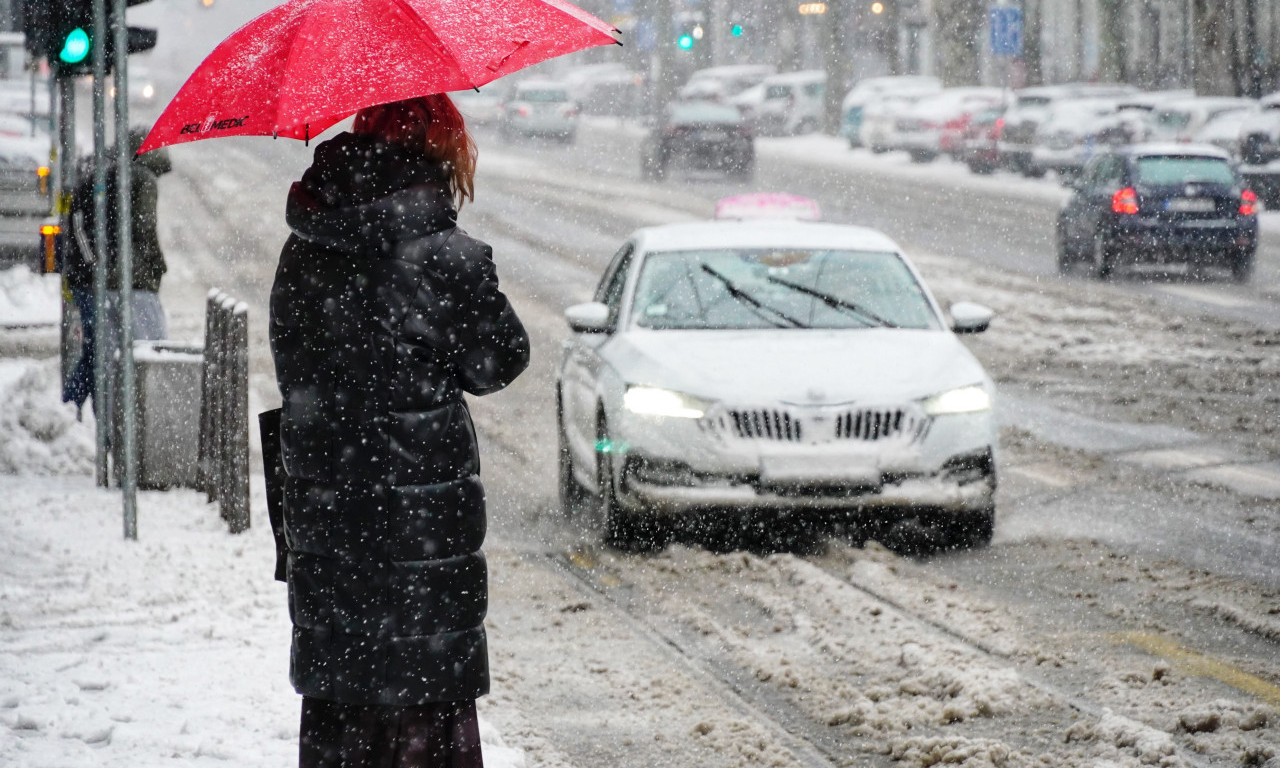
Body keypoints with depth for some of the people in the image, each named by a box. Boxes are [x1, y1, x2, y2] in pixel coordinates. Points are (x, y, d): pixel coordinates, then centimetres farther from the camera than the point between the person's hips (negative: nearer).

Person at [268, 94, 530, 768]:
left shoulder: (303, 251, 5)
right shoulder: (438, 254, -15)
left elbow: (296, 367, 12)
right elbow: (497, 360, -4)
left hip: (320, 516, 6)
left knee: (336, 705, 13)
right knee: (426, 707, 2)